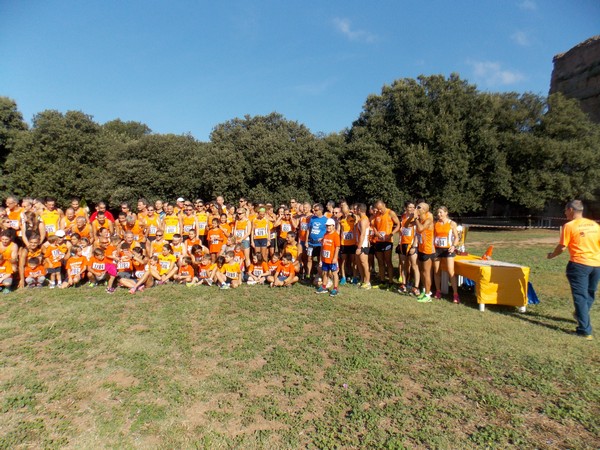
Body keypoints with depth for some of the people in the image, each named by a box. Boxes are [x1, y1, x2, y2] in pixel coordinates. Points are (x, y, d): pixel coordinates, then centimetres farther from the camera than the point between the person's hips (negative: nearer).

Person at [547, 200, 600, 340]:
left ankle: (585, 330, -1)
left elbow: (562, 247, -6)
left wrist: (552, 255, 12)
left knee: (580, 296, -1)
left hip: (579, 264, -6)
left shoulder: (569, 226, -7)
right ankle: (580, 315, 43)